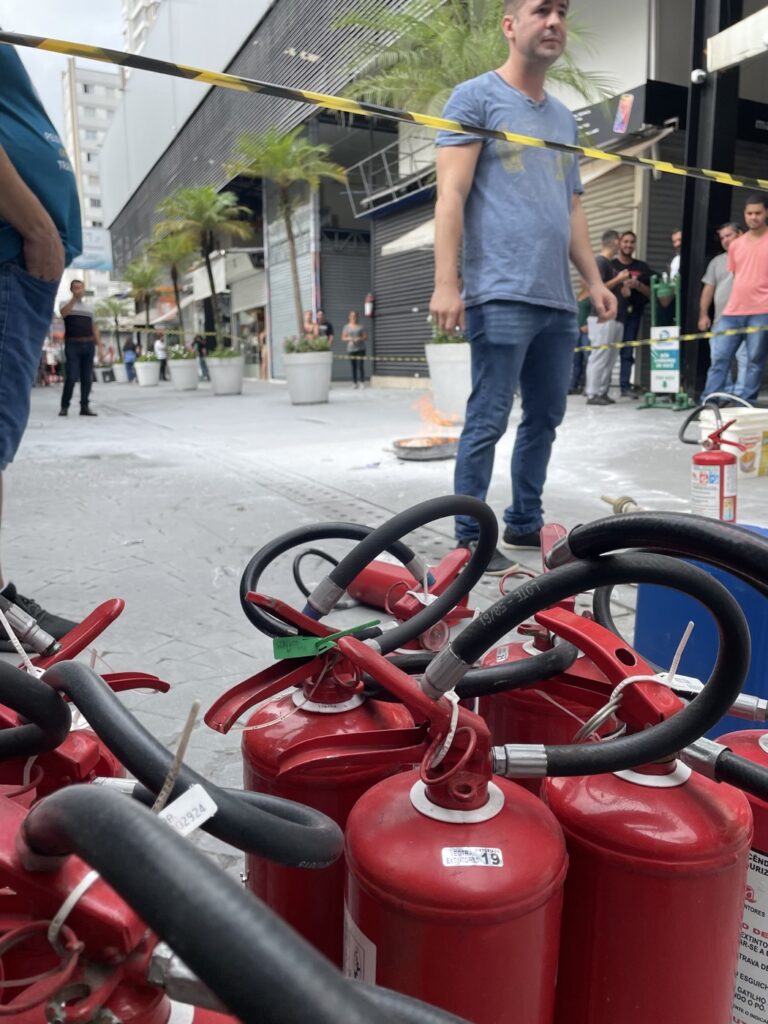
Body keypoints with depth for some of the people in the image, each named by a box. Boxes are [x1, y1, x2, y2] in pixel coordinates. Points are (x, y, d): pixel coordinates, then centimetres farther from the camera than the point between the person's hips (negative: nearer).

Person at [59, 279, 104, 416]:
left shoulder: (90, 307, 18)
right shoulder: (65, 304, 7)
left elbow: (94, 328, 16)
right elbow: (63, 313, -17)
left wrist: (100, 347, 8)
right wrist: (74, 298, -23)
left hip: (89, 345, 4)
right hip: (72, 345, -4)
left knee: (87, 378, 3)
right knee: (71, 377, -9)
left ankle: (84, 407, 9)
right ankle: (64, 406, 2)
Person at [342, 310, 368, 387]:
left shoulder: (361, 326, 5)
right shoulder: (347, 326, 10)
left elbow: (366, 337, 5)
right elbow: (343, 338, 11)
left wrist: (360, 339, -14)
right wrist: (348, 338, -9)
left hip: (360, 349, -2)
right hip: (351, 349, 2)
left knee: (360, 366, -10)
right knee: (353, 367, 1)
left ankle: (362, 382, -6)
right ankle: (355, 383, 5)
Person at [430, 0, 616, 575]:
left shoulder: (564, 118, 23)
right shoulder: (476, 97, 3)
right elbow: (451, 195, -7)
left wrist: (594, 280, 15)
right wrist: (446, 283, -16)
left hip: (558, 302, 7)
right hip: (501, 297, -7)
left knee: (546, 417, 10)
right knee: (488, 421, -7)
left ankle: (526, 523, 22)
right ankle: (471, 538, 3)